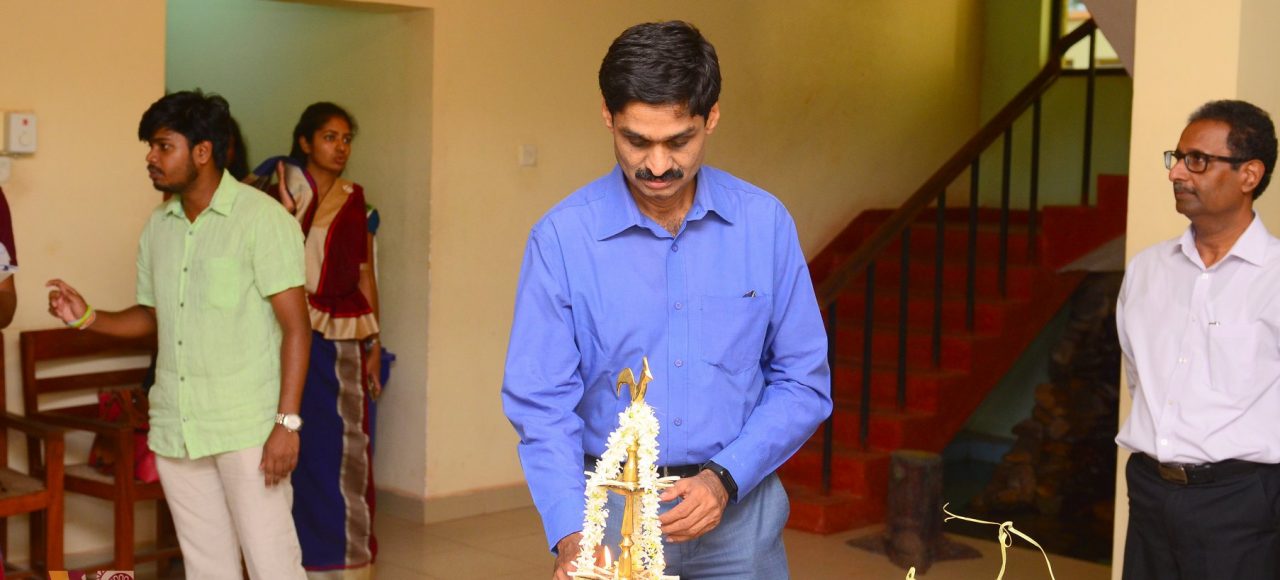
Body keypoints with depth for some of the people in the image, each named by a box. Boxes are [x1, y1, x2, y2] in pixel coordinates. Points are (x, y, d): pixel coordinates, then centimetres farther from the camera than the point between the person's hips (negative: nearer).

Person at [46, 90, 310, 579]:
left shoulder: (262, 218, -9)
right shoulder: (158, 226, 11)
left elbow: (295, 326, -12)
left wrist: (287, 423, -17)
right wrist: (89, 318, 3)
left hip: (246, 428, -6)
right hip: (175, 428, 6)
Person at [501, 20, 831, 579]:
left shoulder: (765, 224, -5)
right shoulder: (561, 237, -10)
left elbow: (803, 382, -1)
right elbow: (542, 404, -10)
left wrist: (726, 477, -13)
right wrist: (570, 533, -22)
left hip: (737, 507, 1)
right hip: (609, 510, -1)